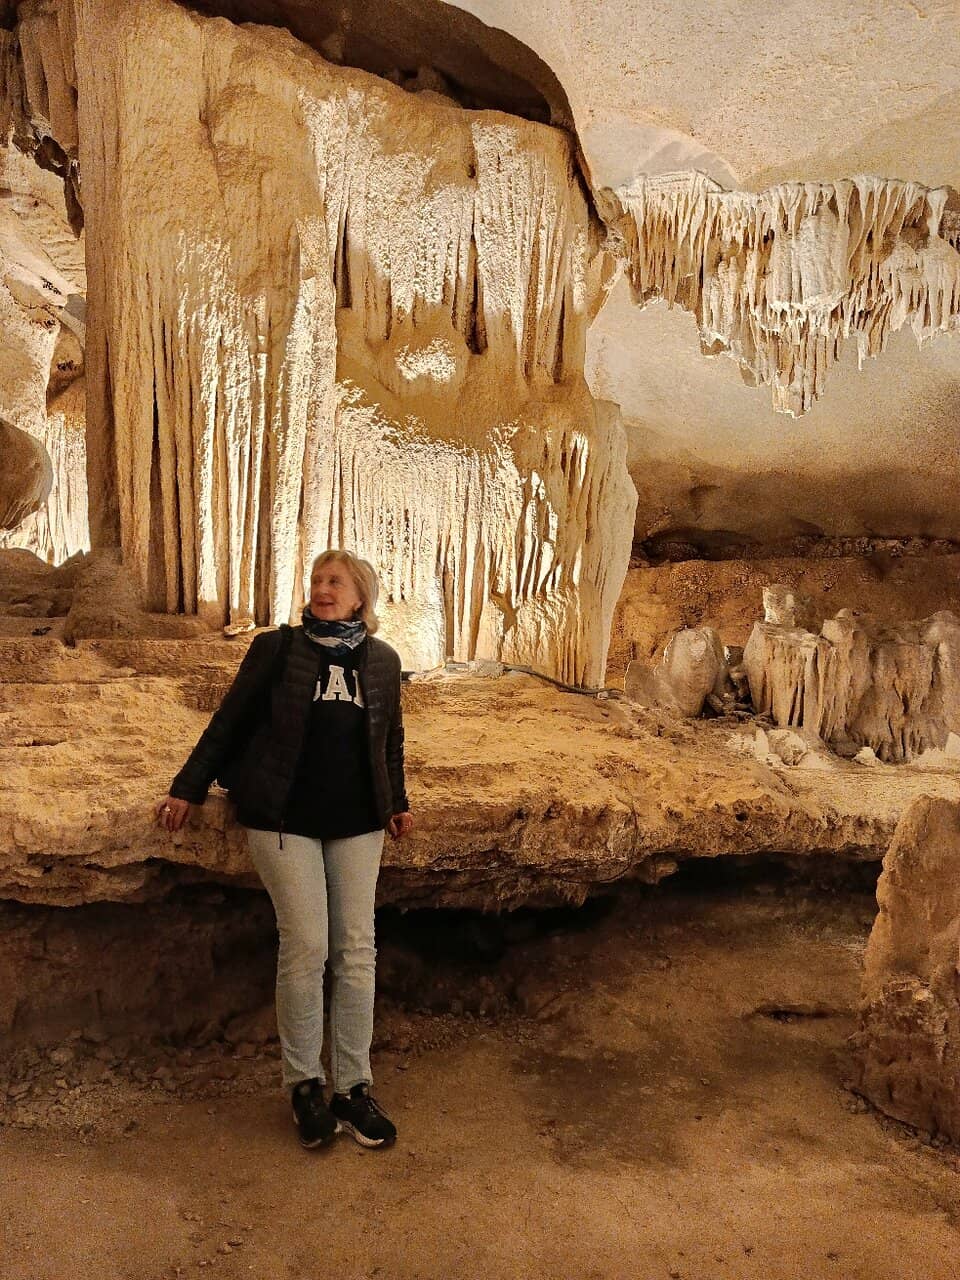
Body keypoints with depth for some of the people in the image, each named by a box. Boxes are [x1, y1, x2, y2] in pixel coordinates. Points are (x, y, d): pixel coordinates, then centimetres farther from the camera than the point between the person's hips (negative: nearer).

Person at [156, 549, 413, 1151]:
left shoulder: (382, 660, 7)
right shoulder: (277, 648, -1)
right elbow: (231, 720, 2)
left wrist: (397, 802, 10)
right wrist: (188, 787, 1)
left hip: (357, 821, 3)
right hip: (285, 818, -3)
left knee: (357, 950, 3)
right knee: (306, 948, -4)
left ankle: (354, 1087, 16)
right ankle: (304, 1083, 15)